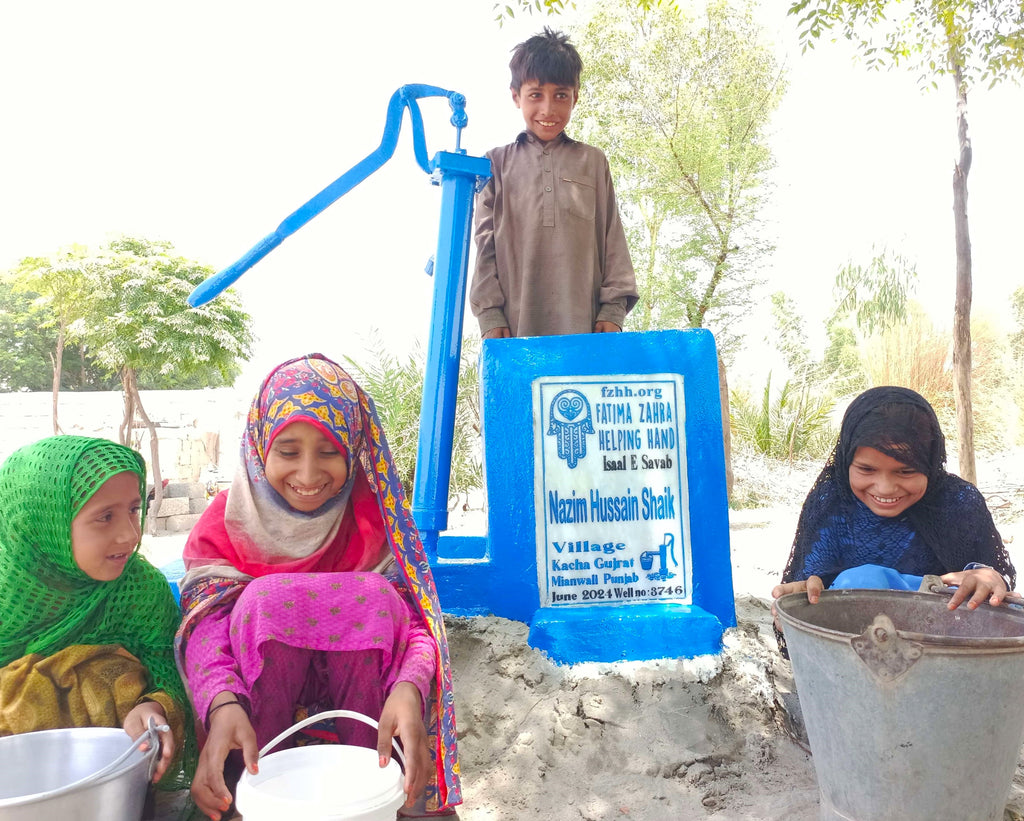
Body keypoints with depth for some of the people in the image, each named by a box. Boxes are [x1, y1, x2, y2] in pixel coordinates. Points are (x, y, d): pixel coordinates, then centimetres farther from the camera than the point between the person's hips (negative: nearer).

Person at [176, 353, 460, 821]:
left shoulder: (375, 514, -9)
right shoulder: (229, 518, -8)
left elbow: (414, 617, -17)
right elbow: (206, 622, -19)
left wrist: (408, 688, -40)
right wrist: (222, 704, -41)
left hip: (360, 688, 0)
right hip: (256, 691, 0)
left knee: (374, 597, -29)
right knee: (266, 599, -29)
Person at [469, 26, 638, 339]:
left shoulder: (593, 161, 18)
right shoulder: (497, 162, 15)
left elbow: (612, 237, 13)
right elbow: (485, 243, 9)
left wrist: (613, 309, 2)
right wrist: (490, 314, -1)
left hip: (583, 324, 1)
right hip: (515, 324, 0)